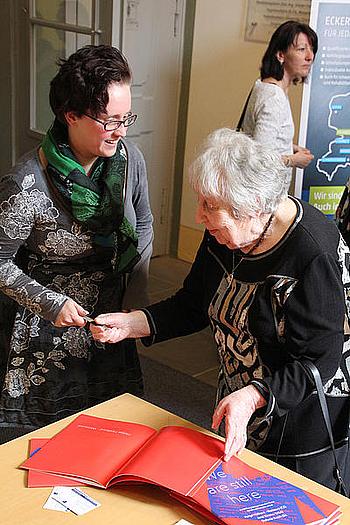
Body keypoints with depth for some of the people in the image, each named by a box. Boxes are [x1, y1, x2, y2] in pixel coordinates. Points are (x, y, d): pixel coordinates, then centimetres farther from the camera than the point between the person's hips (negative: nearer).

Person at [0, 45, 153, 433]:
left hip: (110, 324, 5)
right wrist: (50, 303, -23)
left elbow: (143, 226, 7)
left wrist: (134, 298, 2)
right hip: (46, 329, -5)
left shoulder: (129, 158, -9)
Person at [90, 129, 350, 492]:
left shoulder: (313, 253, -30)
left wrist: (253, 397, -40)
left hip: (301, 417, -7)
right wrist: (131, 323, -10)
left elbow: (320, 362, -27)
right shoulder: (227, 233, -8)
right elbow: (194, 305, 4)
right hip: (239, 404, 7)